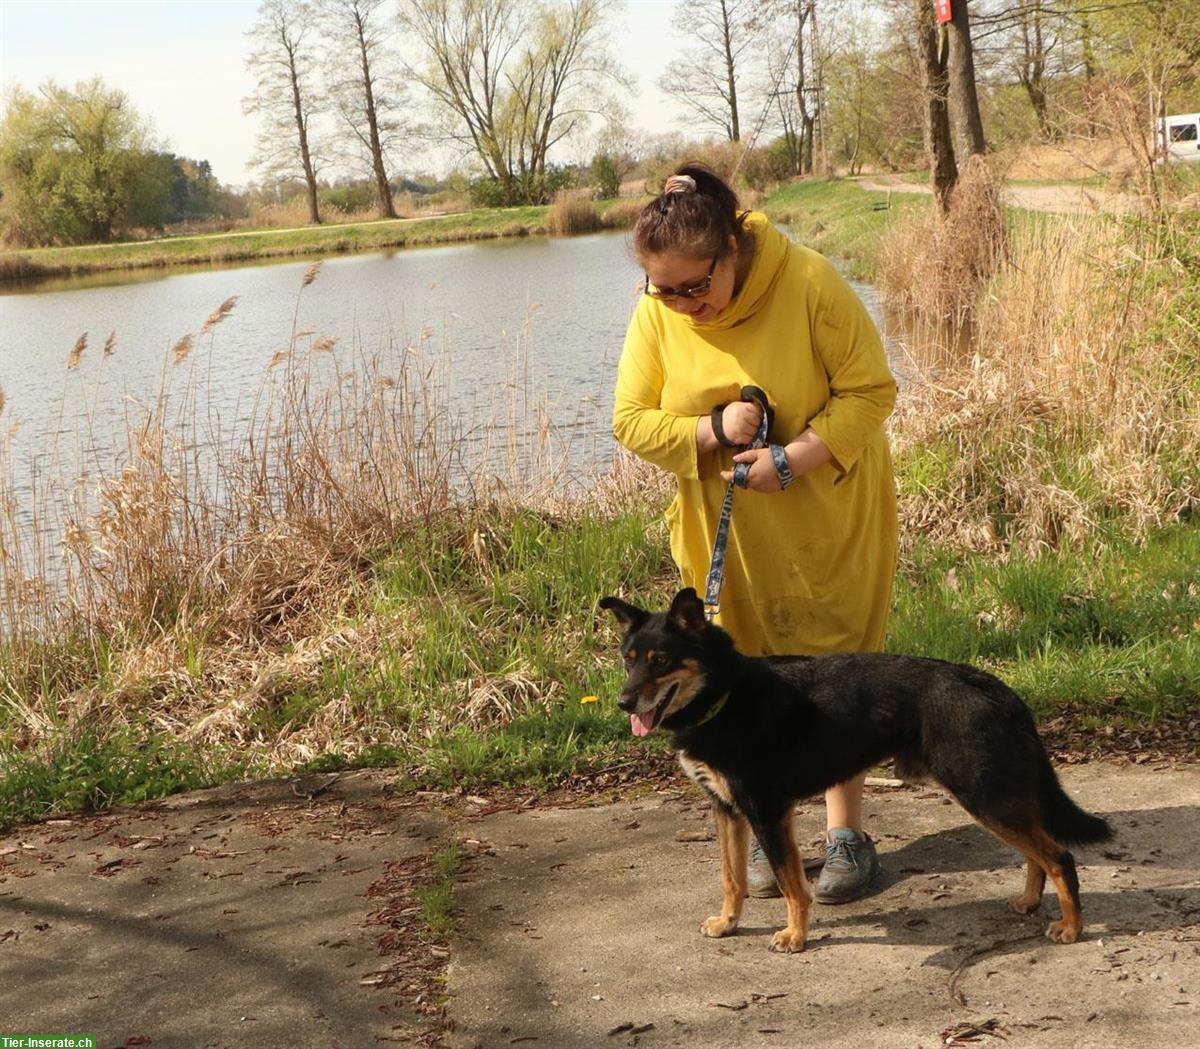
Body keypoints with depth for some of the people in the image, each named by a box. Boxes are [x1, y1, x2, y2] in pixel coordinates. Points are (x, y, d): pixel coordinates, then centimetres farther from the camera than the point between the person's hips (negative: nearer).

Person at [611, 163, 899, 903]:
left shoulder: (808, 284, -20)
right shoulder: (657, 314, -9)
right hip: (726, 531, 3)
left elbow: (871, 391, -17)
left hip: (828, 522, -3)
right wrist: (710, 432, -24)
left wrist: (792, 459, -27)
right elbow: (632, 422, -6)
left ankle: (847, 831, 15)